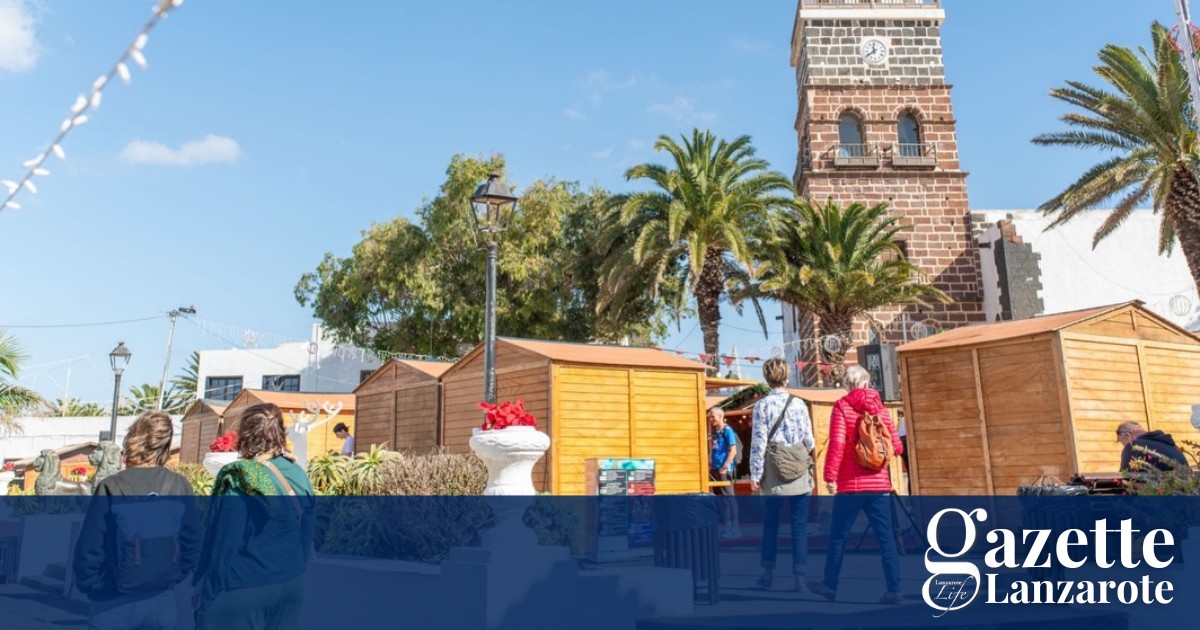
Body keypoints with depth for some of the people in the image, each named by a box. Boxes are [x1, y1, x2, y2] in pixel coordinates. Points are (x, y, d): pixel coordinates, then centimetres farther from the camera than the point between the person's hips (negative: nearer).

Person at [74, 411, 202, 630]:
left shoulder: (111, 488, -14)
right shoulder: (180, 488, -5)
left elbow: (89, 550, -9)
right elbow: (192, 545, 2)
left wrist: (89, 587, 8)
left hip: (113, 607, -2)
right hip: (162, 605, 2)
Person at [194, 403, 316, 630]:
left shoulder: (238, 480, -15)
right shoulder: (299, 477, 1)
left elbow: (222, 546, -14)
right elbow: (306, 539, 8)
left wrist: (204, 596, -4)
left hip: (239, 593, -5)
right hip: (290, 587, 6)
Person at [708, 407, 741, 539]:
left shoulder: (727, 431, -9)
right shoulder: (715, 432, 13)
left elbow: (733, 451, -14)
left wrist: (725, 467, -18)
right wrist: (710, 465, 15)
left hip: (724, 469, -8)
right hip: (715, 469, 8)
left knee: (729, 498, -4)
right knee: (721, 498, 10)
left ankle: (735, 528, 1)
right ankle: (728, 527, 16)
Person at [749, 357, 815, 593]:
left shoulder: (761, 405, -5)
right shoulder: (799, 404, 0)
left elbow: (758, 442, -8)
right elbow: (809, 440, 5)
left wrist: (755, 475, -3)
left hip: (773, 476, 0)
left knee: (770, 524, 12)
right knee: (799, 526, 5)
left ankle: (768, 573, 18)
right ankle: (800, 576, 4)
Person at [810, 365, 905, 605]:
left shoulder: (842, 406, -4)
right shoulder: (880, 407, 7)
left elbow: (837, 444, -14)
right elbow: (896, 446, 7)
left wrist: (830, 475, -9)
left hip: (850, 484, -3)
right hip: (879, 484, 3)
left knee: (838, 536, 8)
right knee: (886, 538, 5)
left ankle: (830, 585, 17)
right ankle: (894, 590, 3)